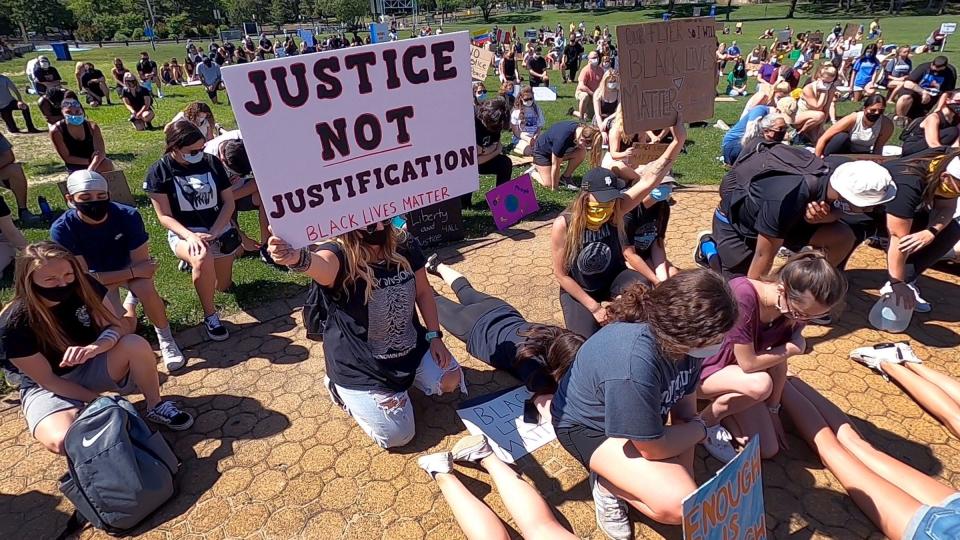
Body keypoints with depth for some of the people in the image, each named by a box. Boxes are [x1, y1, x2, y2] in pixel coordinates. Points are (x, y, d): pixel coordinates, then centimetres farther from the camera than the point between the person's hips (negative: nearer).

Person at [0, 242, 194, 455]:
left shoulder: (84, 286, -18)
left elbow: (116, 327, -16)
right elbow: (47, 380, -18)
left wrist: (94, 347, -39)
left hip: (92, 365, 3)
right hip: (46, 388, -3)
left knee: (136, 344, -29)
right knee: (62, 442, -33)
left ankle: (155, 407, -7)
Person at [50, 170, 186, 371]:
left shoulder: (128, 215, -26)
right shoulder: (62, 229, -26)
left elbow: (142, 264, -22)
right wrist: (134, 272, -30)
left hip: (128, 267, 0)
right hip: (96, 278, 0)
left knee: (145, 287, -36)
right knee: (125, 331, -18)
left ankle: (166, 340, -12)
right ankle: (129, 303, 20)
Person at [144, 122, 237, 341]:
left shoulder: (212, 162, -3)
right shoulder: (159, 171, -9)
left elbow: (229, 202, -1)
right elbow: (165, 216, -9)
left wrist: (213, 233, -15)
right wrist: (190, 236, -27)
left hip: (219, 229, 4)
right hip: (184, 232, -3)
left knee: (223, 286, 8)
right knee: (203, 258, -38)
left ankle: (194, 260, 42)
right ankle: (210, 316, -16)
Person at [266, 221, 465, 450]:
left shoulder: (405, 246, -13)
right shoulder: (339, 254, -28)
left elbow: (423, 292, 1)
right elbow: (321, 264, -55)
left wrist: (434, 335, -3)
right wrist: (297, 258, -77)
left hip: (412, 348, 5)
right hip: (359, 367, -5)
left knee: (451, 381, 11)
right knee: (397, 436, -2)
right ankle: (341, 389, 19)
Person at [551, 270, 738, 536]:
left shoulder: (680, 337, -20)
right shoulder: (634, 365, -42)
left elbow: (685, 403, -2)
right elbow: (653, 448, -26)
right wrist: (700, 429, -10)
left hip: (641, 416, 7)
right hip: (589, 425, -7)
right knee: (680, 504, -20)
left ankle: (618, 473, 17)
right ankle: (607, 483, 3)